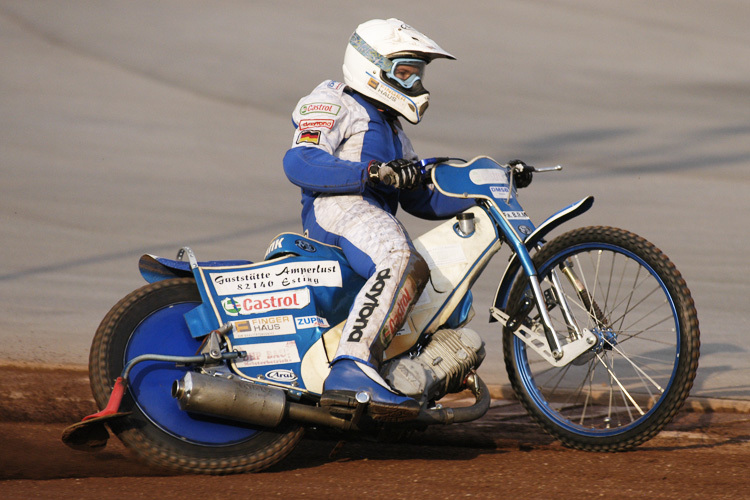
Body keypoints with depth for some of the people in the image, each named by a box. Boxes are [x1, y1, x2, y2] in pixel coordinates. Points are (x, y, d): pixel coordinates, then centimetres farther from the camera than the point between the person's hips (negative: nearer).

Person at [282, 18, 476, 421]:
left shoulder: (390, 129, 37)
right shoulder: (333, 105, 9)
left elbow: (423, 201, 31)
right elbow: (299, 162, -10)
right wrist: (372, 172, -20)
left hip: (377, 216, 10)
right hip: (336, 208, -10)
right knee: (402, 262, -38)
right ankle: (350, 372, -51)